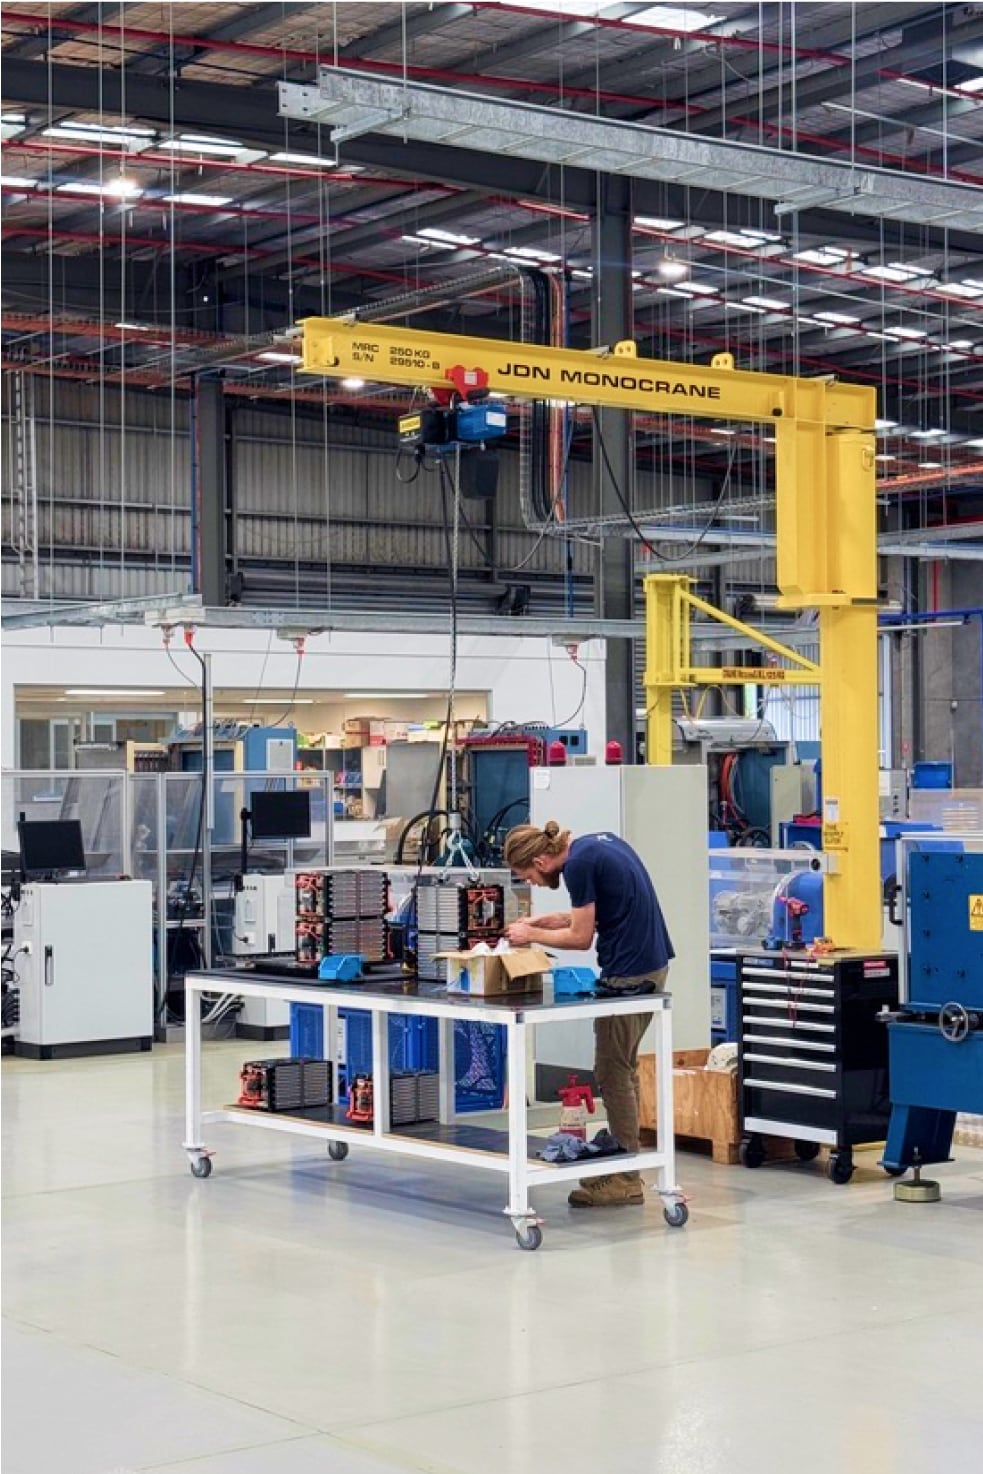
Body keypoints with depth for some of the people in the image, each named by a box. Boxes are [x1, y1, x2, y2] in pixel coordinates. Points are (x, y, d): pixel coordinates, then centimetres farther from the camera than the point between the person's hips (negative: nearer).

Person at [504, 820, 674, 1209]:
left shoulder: (578, 864, -17)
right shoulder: (596, 843, 11)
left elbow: (581, 937, -11)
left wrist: (532, 935, 3)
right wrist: (546, 920, 16)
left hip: (628, 974, -10)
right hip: (650, 964, 10)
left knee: (613, 1073, -1)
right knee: (622, 1069, 15)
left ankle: (625, 1181, 3)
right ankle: (621, 1164, 21)